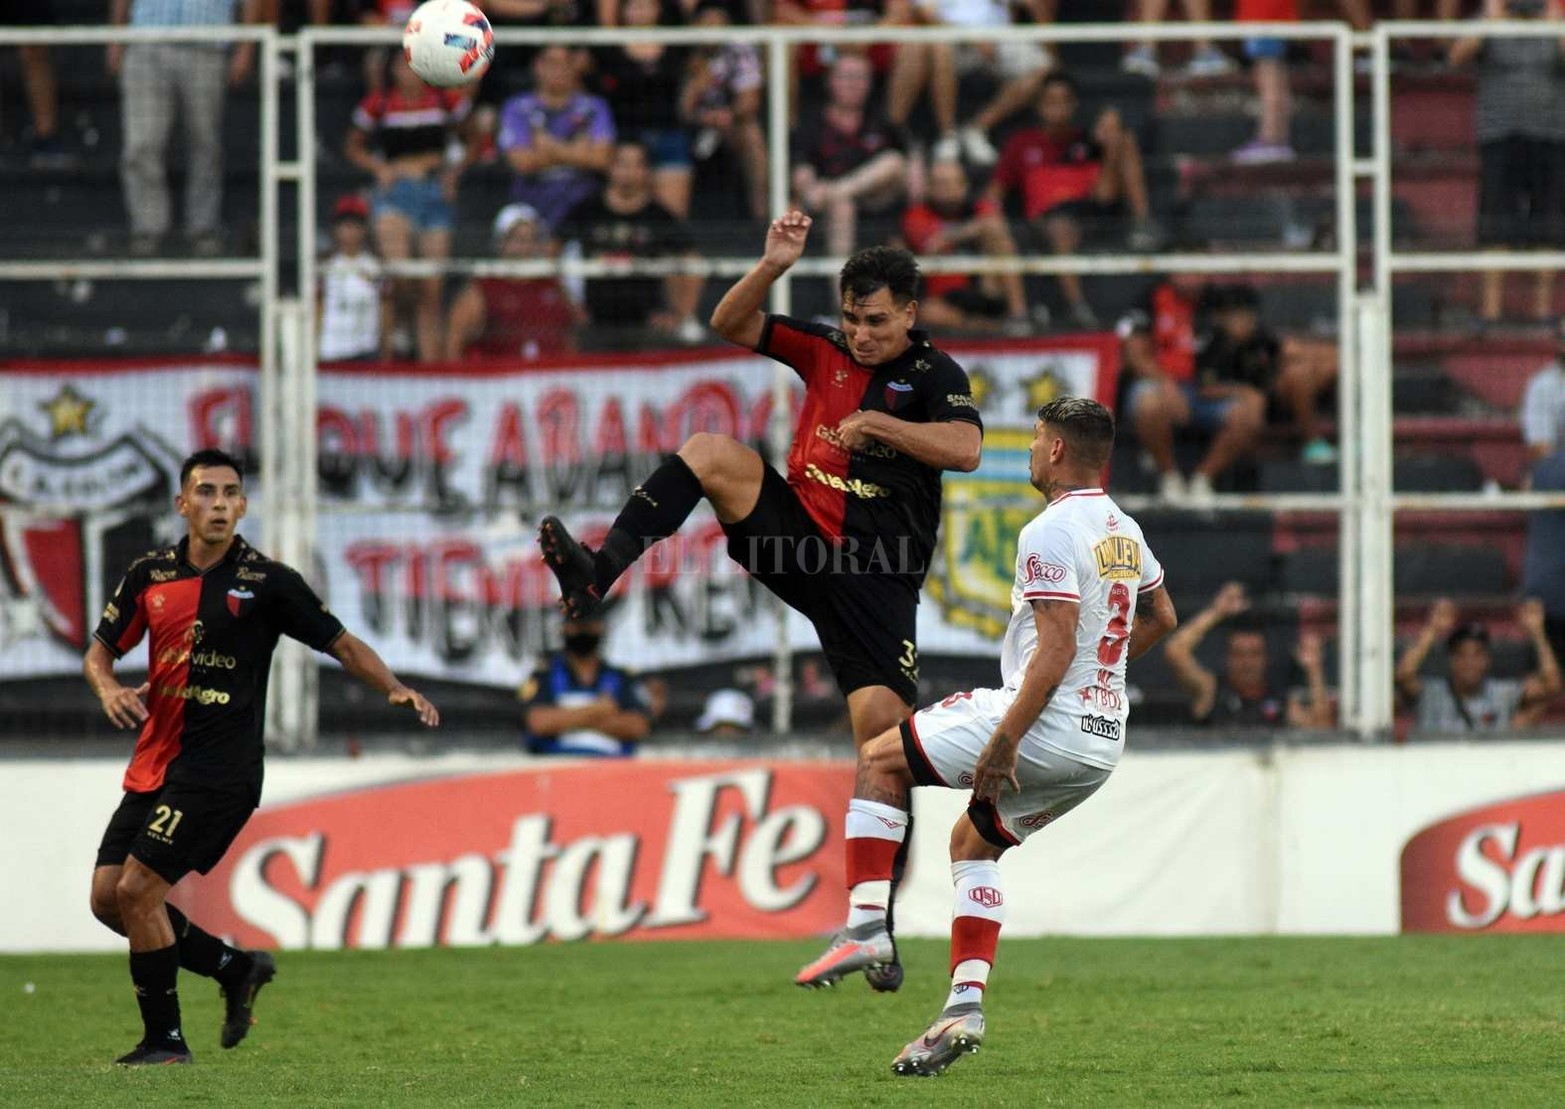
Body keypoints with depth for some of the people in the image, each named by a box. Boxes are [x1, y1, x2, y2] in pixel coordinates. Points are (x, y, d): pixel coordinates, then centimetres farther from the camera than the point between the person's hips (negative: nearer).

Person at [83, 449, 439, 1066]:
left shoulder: (266, 581, -5)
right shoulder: (150, 575, 7)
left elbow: (341, 644, -1)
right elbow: (100, 650, 13)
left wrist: (395, 690, -16)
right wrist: (109, 688, -9)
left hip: (219, 766, -6)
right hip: (155, 760, 6)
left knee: (137, 890, -13)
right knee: (107, 897, 4)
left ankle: (165, 1039, 0)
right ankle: (235, 968, 20)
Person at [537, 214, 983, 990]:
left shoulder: (933, 373, -1)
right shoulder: (826, 352, 12)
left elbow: (966, 449, -18)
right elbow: (731, 326, 8)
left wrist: (877, 424, -26)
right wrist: (772, 267, -8)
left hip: (874, 575, -4)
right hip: (799, 538, 4)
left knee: (882, 725, -13)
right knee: (712, 453, -19)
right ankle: (598, 573, -29)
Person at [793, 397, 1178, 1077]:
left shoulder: (1051, 533, -14)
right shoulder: (1124, 531, 13)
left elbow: (1057, 649, -22)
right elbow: (1161, 618, 29)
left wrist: (1004, 743, -22)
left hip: (1046, 722, -9)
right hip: (1103, 745, 9)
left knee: (878, 760, 7)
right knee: (974, 841, 25)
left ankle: (867, 925, -3)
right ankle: (965, 1007, 13)